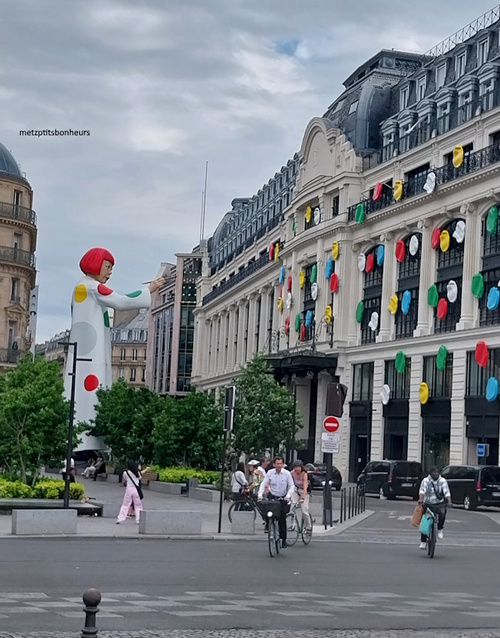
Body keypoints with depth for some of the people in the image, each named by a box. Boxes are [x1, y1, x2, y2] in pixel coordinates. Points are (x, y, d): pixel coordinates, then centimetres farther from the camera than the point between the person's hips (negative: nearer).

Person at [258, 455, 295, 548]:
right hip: (272, 496, 2)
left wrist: (288, 495, -23)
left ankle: (283, 540, 7)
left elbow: (292, 486, -5)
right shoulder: (270, 473, -2)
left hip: (283, 498, -2)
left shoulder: (287, 473, -6)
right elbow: (263, 484, -3)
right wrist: (260, 494, -19)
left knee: (282, 519, -4)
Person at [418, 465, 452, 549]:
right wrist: (421, 499, -37)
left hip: (440, 504, 0)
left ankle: (440, 530, -6)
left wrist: (449, 502, -26)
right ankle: (423, 542, 14)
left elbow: (447, 492, -9)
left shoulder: (443, 481, 2)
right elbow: (422, 490, -18)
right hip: (428, 504, 0)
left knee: (442, 513, -32)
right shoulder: (426, 481, -2)